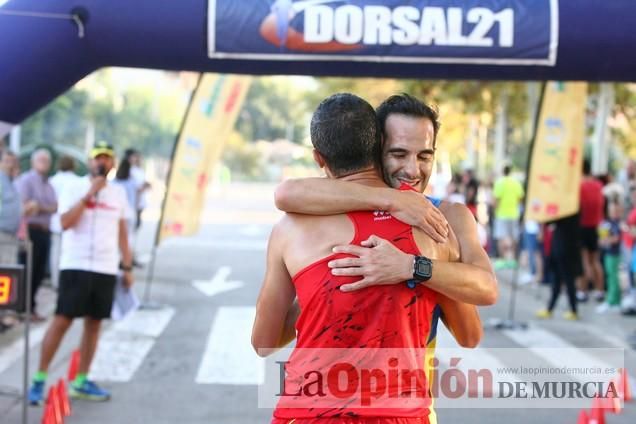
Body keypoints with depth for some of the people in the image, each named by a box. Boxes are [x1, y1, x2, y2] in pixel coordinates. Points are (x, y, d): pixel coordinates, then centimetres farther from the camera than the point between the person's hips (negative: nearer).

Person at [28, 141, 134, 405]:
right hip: (76, 266, -4)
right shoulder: (74, 189, -1)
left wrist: (127, 267, 12)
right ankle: (39, 379, 1)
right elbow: (65, 223, -15)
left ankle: (81, 382, 13)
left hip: (106, 269, 4)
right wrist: (89, 194, -16)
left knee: (94, 322, 6)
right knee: (62, 320, -6)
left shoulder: (119, 194, 12)